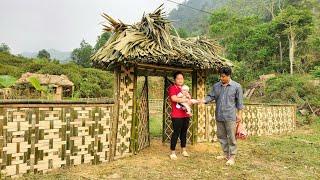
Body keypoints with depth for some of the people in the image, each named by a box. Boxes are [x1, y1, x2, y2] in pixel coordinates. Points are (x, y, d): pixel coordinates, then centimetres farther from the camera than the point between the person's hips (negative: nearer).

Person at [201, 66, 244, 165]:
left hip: (230, 116, -5)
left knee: (231, 137, 0)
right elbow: (211, 96, 4)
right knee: (221, 136, 13)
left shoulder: (236, 86, -4)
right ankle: (226, 154, 29)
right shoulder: (216, 86, 6)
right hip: (219, 116, 5)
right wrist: (203, 100, -15)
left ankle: (232, 157, 12)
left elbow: (239, 101, -2)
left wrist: (239, 114, -4)